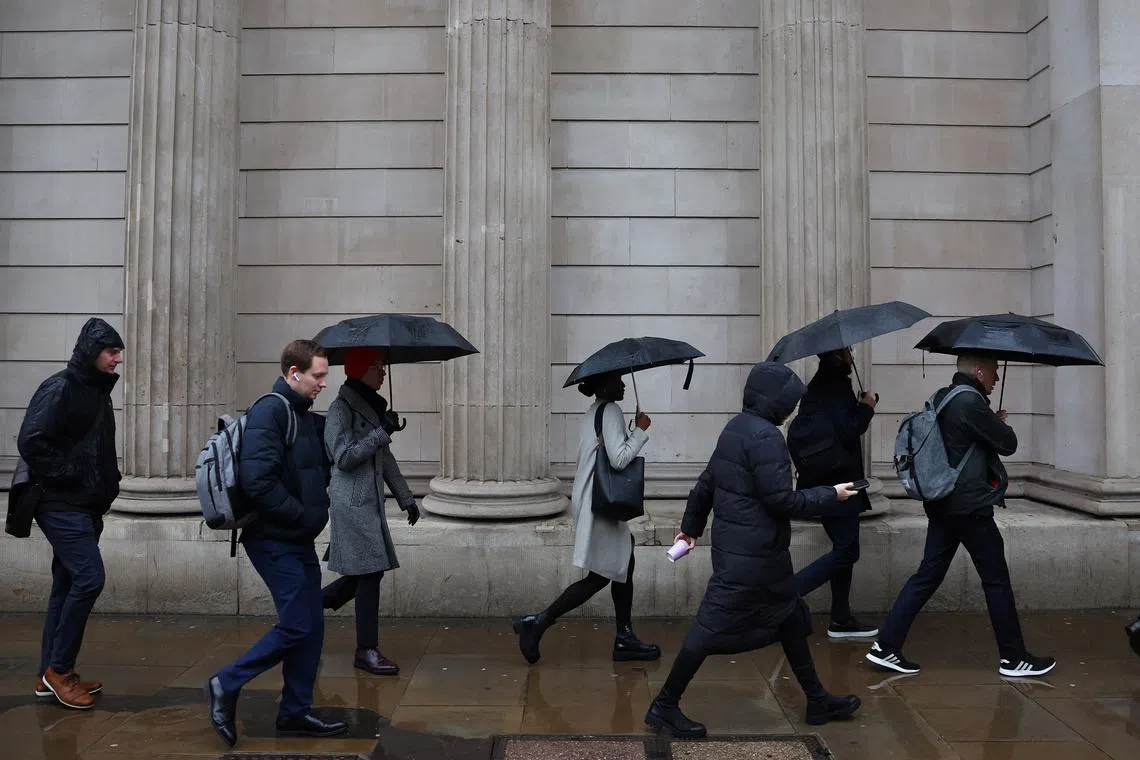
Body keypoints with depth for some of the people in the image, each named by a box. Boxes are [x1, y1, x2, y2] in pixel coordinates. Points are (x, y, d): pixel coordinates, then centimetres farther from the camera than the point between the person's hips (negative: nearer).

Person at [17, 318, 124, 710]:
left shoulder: (98, 391, 14)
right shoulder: (60, 389, -14)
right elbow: (31, 442, -22)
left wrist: (106, 483, 10)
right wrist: (68, 477, -18)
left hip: (84, 507, 9)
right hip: (63, 505, -9)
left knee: (68, 586, 12)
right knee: (89, 578, -13)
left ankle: (51, 674, 20)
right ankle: (58, 668, 1)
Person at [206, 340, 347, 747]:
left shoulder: (304, 416, 13)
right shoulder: (270, 412, -15)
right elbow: (258, 481, -24)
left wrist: (319, 505, 9)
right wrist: (303, 515, -18)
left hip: (298, 540, 9)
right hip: (275, 541, -9)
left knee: (312, 626, 10)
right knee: (296, 626, -7)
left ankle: (296, 711, 21)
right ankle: (226, 685, 10)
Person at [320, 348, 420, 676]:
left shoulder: (373, 406, 16)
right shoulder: (342, 408, -10)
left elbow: (385, 459, 20)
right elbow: (344, 457, -19)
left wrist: (406, 498, 19)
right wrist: (382, 433, -17)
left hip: (371, 501, 9)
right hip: (352, 503, -9)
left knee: (369, 572, 10)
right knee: (370, 571, -6)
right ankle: (366, 651, 4)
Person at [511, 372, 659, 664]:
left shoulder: (594, 411, 15)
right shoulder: (610, 411, -15)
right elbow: (619, 459, -22)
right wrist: (640, 431, -13)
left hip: (591, 500, 10)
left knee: (622, 566, 14)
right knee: (600, 576, -3)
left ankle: (625, 639, 19)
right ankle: (537, 623, -3)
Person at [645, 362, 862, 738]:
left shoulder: (736, 428, 11)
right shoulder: (766, 437, -19)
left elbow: (706, 482, 16)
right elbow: (780, 499, -21)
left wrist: (691, 526, 25)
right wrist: (830, 495, -9)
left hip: (737, 546, 11)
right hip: (752, 554, -11)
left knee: (789, 617, 19)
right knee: (714, 626, -3)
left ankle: (817, 700, 32)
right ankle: (664, 706, 6)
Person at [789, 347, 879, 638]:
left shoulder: (823, 384, 13)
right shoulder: (834, 387, -17)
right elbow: (845, 433, -23)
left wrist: (862, 406, 7)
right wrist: (866, 407, -8)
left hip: (832, 482, 10)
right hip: (836, 482, -10)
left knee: (844, 550, 14)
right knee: (846, 551, -7)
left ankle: (841, 620, 19)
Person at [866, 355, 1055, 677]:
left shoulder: (941, 398, 11)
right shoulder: (971, 402, -17)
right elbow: (1008, 444, -9)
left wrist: (994, 423, 13)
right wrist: (1002, 423, 11)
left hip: (942, 504, 9)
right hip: (971, 507, -9)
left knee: (928, 574, 9)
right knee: (996, 580, 6)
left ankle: (886, 645, 7)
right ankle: (1013, 657, 19)